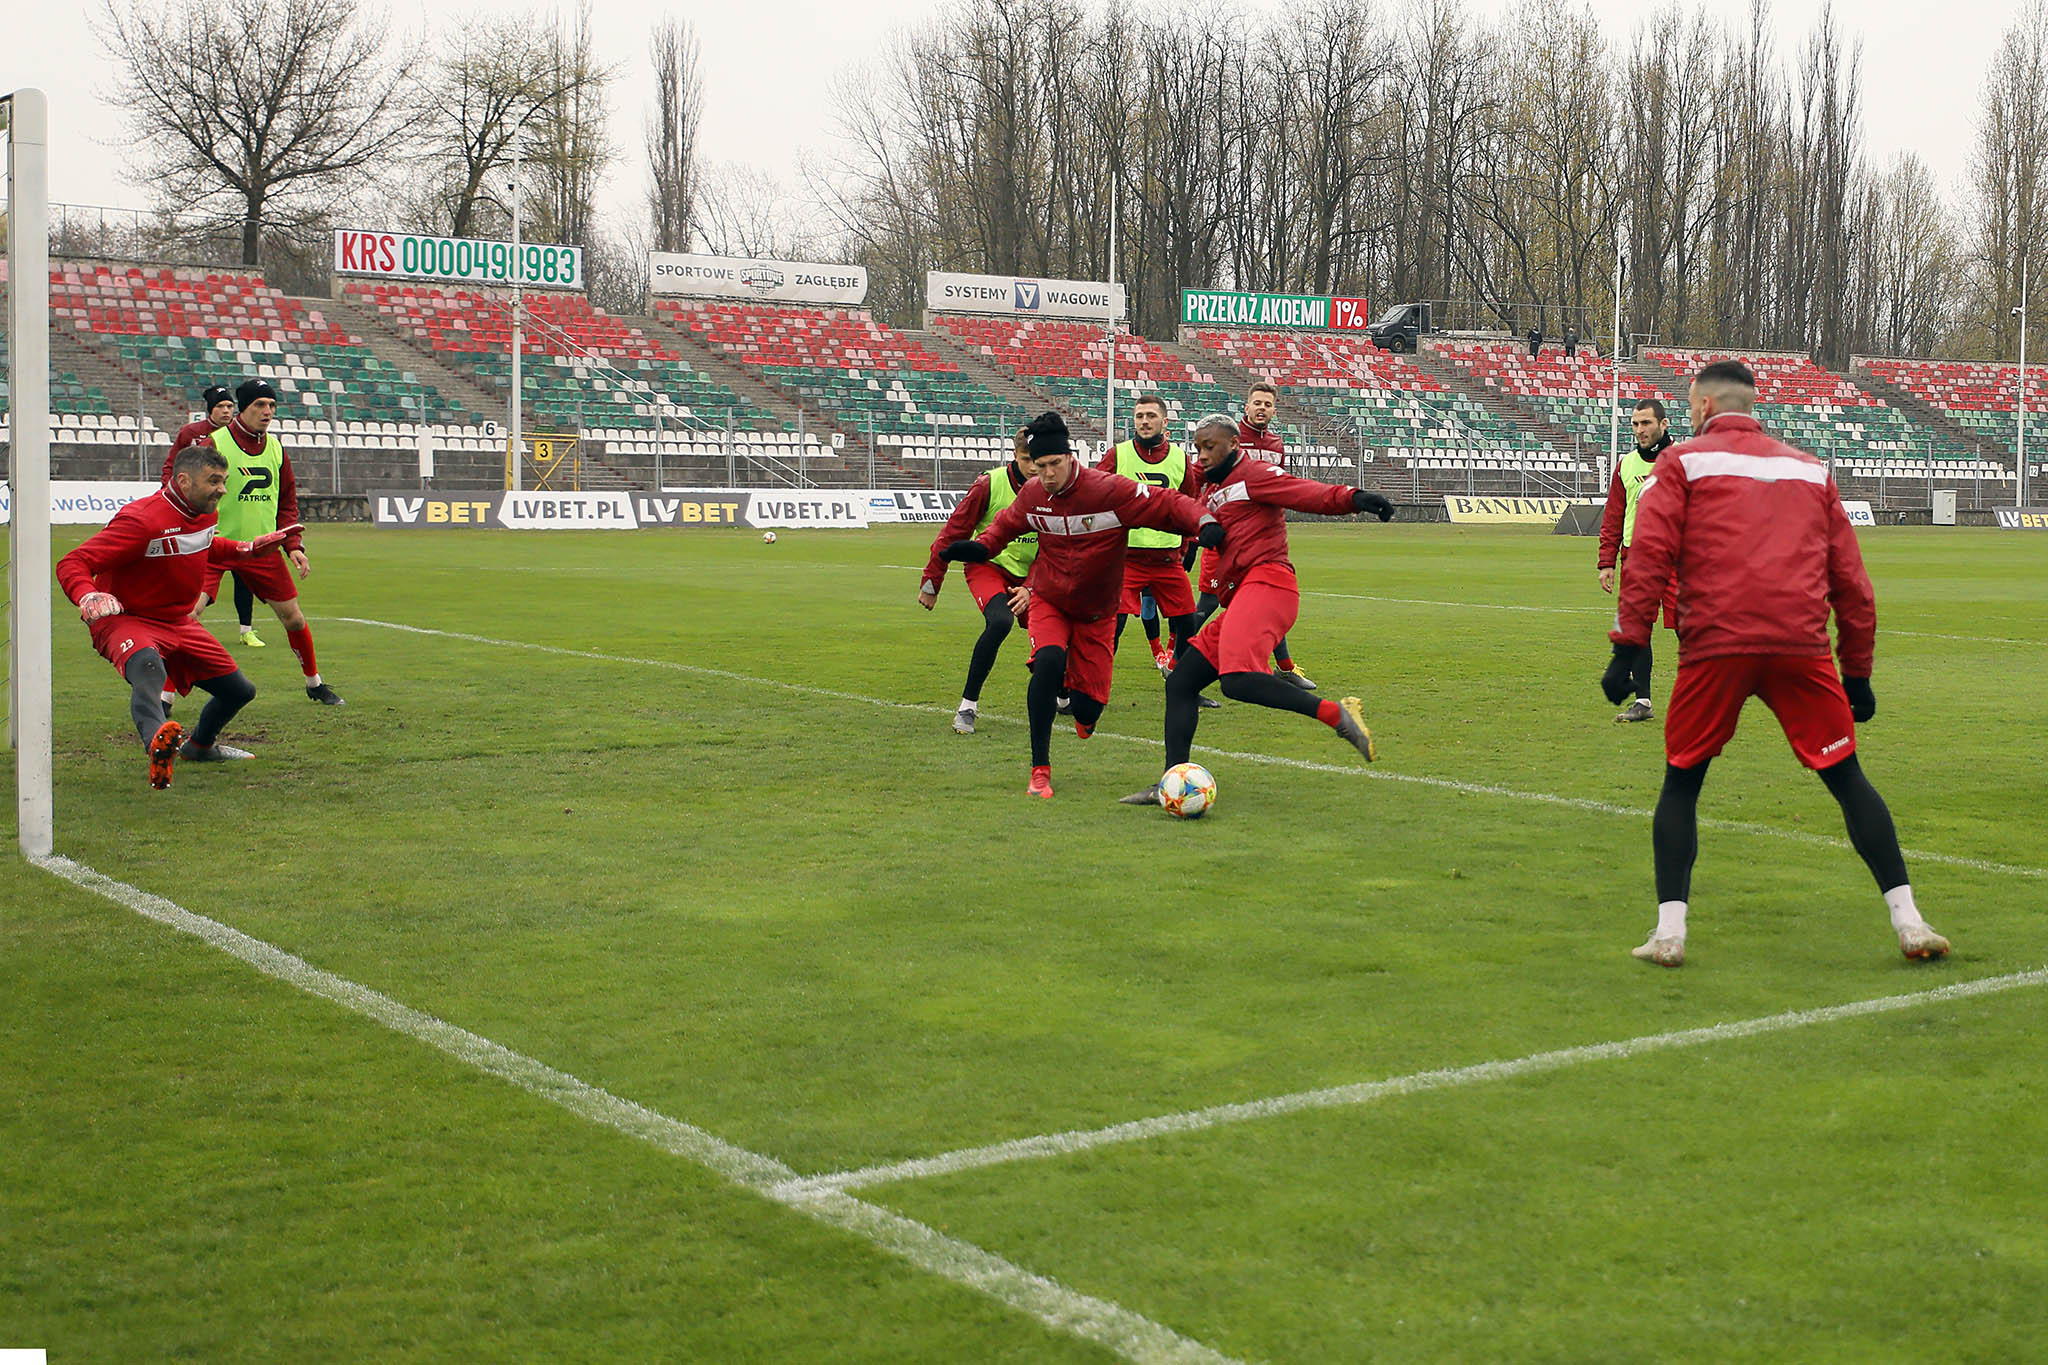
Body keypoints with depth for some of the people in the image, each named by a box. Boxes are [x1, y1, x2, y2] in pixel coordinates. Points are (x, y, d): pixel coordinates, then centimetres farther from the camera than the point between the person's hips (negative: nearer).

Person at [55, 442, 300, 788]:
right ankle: (157, 744, -70)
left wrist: (248, 549, 19)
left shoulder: (206, 515, 2)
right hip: (127, 621, -8)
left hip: (179, 623, 8)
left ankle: (200, 745, 44)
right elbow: (72, 564, -27)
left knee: (240, 691, 13)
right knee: (149, 668, -42)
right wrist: (88, 596, -46)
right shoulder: (142, 520, -25)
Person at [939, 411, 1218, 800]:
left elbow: (1168, 504, -22)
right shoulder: (1032, 494, -7)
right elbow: (1009, 522, 15)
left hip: (1096, 612, -1)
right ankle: (1040, 770, -22)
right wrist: (981, 547, -2)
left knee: (1088, 707, -5)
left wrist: (1205, 523, -40)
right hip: (1048, 601, 2)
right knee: (1048, 661, -30)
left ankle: (1084, 713, 40)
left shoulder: (1110, 490, -21)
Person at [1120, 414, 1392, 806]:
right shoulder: (1211, 489, 26)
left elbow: (1306, 493, -13)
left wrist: (1352, 497, -30)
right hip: (1239, 597, 9)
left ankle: (1336, 713, -25)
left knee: (1238, 681, -29)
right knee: (1180, 683, 7)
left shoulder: (1252, 474, -2)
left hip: (1265, 582, -9)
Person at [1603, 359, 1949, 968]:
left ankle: (1669, 930, 2)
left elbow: (1648, 557, -2)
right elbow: (1850, 580, 19)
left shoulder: (1683, 462, 12)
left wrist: (1626, 649, -3)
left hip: (1714, 647, -2)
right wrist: (1858, 672, 23)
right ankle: (1908, 921, 5)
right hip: (1803, 646, 2)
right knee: (1848, 779, 10)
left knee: (1681, 783, 11)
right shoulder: (1812, 469, 22)